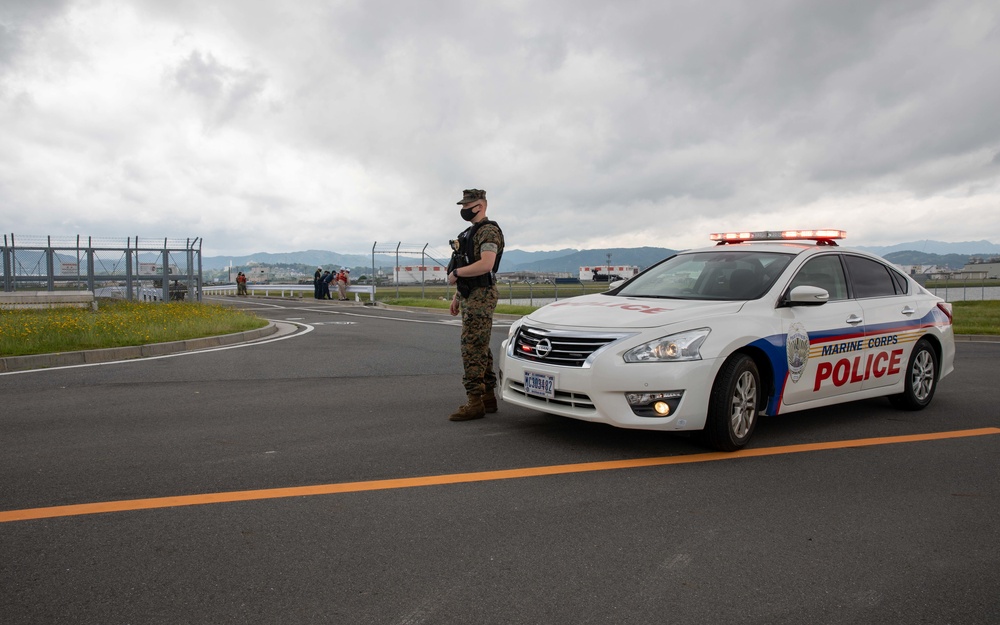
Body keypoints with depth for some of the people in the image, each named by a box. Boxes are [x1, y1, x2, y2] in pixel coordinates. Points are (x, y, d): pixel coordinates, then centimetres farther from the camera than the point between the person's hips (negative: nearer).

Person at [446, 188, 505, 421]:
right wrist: (456, 296, 20)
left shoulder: (489, 231, -13)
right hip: (469, 297, 10)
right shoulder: (471, 232, 19)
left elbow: (485, 265, -27)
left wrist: (455, 273, -17)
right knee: (480, 349, 12)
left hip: (480, 297, -10)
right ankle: (488, 397, 18)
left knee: (472, 349, -11)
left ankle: (475, 403, -9)